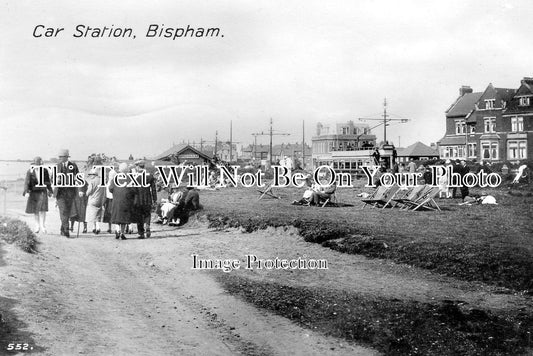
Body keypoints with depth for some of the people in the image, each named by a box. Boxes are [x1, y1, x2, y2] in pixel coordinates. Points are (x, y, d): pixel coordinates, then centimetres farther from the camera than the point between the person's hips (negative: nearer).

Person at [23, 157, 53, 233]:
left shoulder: (45, 171, -4)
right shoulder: (30, 171, -7)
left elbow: (48, 181, 8)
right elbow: (26, 182, -10)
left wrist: (50, 191, 14)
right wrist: (26, 192, -22)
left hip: (42, 192, -1)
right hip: (33, 192, 1)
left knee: (42, 209, -12)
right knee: (35, 210, 9)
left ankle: (42, 225, -7)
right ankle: (37, 226, 22)